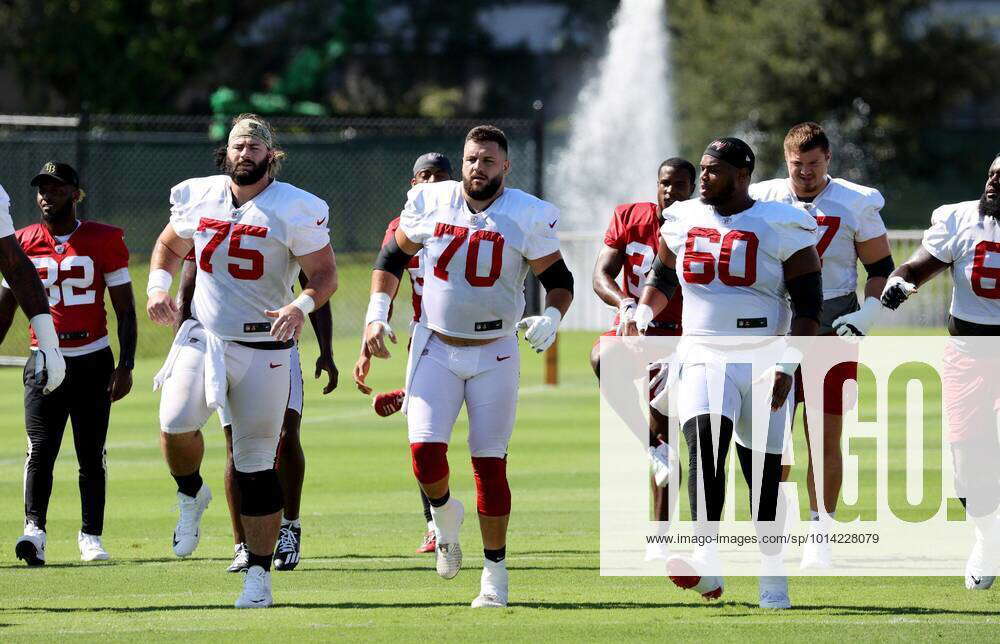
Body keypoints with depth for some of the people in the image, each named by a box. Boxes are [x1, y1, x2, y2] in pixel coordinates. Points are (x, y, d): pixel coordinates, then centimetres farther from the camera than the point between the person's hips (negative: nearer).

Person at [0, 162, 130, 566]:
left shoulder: (104, 241, -1)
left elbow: (125, 309, 2)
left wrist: (125, 365, -5)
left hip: (93, 361, -1)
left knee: (91, 456, 6)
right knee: (40, 449, -14)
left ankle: (91, 535, 15)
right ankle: (34, 529, -21)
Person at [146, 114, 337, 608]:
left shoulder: (294, 210, -7)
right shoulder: (198, 198, 5)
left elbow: (325, 274, -6)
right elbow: (169, 246, 21)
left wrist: (301, 307, -25)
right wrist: (158, 286, 2)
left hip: (263, 347, -2)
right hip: (203, 338, 2)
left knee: (255, 464, 0)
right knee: (175, 423, -23)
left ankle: (258, 575, 9)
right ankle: (191, 496, 10)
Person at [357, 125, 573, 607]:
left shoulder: (529, 216, -9)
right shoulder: (430, 203, -4)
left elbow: (559, 279, -1)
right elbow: (392, 256, 10)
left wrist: (551, 317, -22)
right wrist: (376, 314, 0)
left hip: (494, 354, -1)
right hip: (436, 350, 1)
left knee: (490, 463, -2)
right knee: (425, 451, -14)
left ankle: (495, 572, 9)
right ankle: (444, 514, 20)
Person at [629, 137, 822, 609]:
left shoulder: (781, 226, -6)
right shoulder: (684, 221, 7)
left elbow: (808, 304, -6)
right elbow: (662, 276, 23)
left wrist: (788, 365, -14)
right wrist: (642, 313, 4)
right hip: (704, 359, 2)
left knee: (764, 474, 3)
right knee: (705, 441, -24)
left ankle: (772, 576, 19)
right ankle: (707, 563, -34)